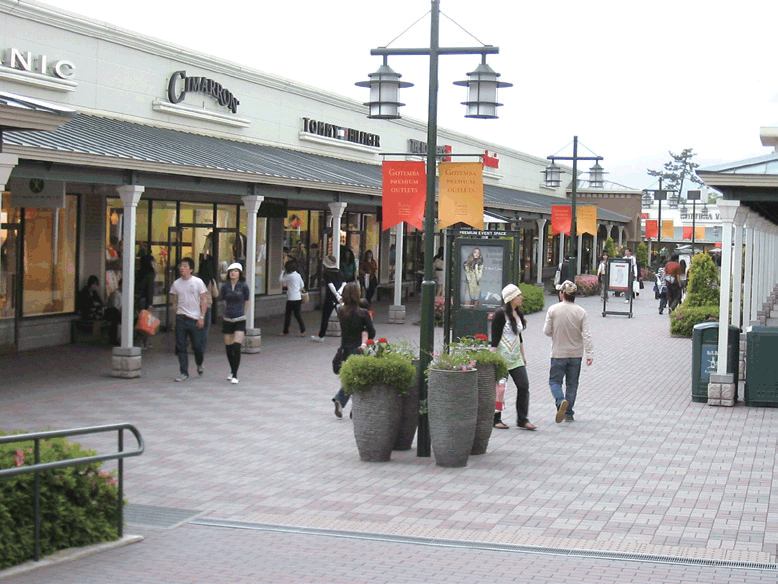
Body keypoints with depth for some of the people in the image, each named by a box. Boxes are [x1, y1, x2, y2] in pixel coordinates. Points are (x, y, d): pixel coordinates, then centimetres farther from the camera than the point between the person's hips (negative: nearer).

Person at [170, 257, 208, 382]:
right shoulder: (176, 284, 7)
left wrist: (202, 317, -8)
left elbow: (204, 300, -1)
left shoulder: (198, 282, -2)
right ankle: (184, 373, 5)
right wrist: (175, 317, 10)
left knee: (197, 345, 1)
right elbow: (175, 302, 14)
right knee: (180, 347, -2)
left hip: (195, 319, -3)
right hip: (181, 318, 3)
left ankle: (199, 364, 31)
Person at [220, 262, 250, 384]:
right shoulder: (225, 286, 3)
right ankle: (232, 371, 27)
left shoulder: (243, 286, -5)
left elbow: (246, 303, 5)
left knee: (236, 347, -13)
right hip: (227, 320, 3)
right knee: (228, 348, 8)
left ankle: (235, 375, -9)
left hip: (240, 320, -3)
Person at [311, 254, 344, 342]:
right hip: (340, 298, 5)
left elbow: (331, 285, -19)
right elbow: (343, 284, 0)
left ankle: (321, 336, 15)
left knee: (325, 317, 6)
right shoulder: (340, 273, 7)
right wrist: (339, 293, -10)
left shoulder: (327, 273, -10)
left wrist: (337, 295, -22)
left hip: (330, 298, -5)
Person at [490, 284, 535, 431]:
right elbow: (495, 338, -14)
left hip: (516, 358, 7)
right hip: (502, 357, -7)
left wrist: (523, 356, 22)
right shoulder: (500, 314, -12)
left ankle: (522, 420, 4)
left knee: (524, 386, -1)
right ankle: (495, 419, 14)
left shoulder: (518, 314, 10)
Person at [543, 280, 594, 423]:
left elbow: (547, 331, -5)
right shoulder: (581, 312, -6)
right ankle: (568, 413, 16)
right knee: (572, 384, 13)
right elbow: (586, 335, -10)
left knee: (554, 381, 8)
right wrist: (590, 354, -9)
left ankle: (561, 401, -21)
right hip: (576, 354, 2)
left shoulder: (553, 310, -10)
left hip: (558, 353, -2)